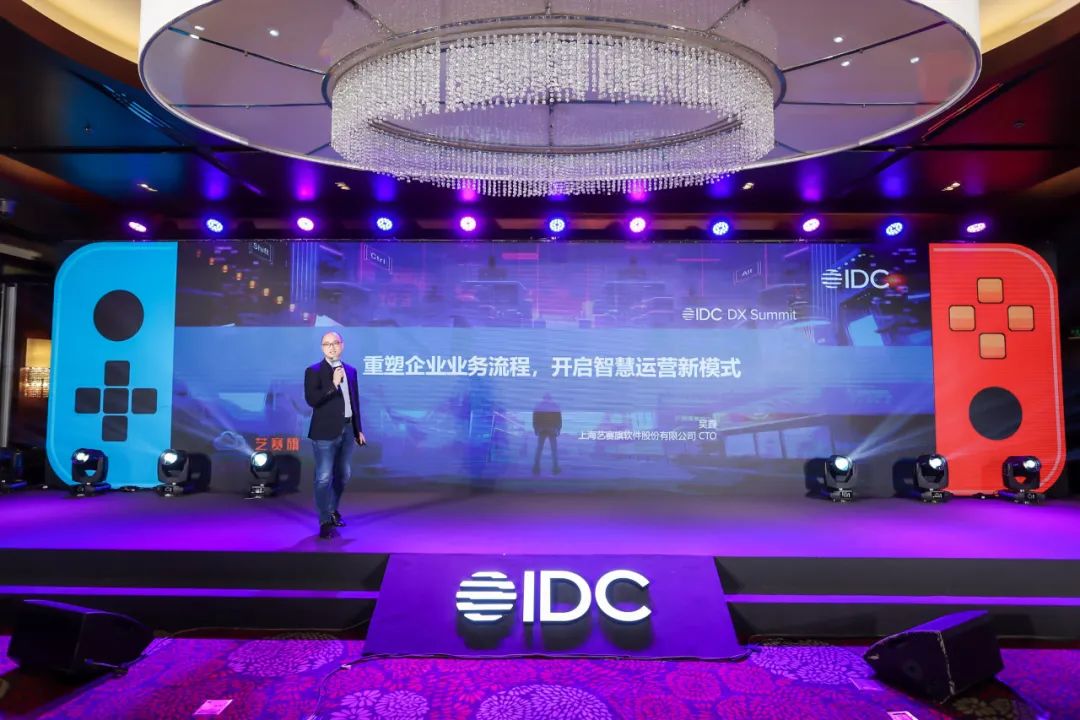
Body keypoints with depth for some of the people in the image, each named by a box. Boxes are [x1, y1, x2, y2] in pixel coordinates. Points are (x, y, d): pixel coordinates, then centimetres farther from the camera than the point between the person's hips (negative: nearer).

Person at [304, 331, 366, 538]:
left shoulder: (350, 370, 12)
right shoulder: (314, 371, -5)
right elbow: (311, 400, -17)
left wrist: (358, 429, 14)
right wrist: (333, 384, -22)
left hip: (347, 430, 6)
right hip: (326, 432, -6)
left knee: (342, 475, 16)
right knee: (324, 477, -3)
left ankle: (332, 511, 34)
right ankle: (325, 522, 4)